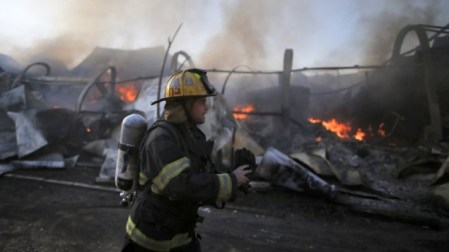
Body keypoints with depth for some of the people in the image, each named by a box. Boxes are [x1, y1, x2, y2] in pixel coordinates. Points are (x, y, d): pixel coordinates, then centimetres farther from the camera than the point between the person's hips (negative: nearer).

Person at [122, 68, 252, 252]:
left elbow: (203, 176, 8)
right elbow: (182, 185, -35)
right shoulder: (161, 138, -25)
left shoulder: (192, 134, 2)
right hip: (152, 234, -7)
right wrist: (231, 181, -26)